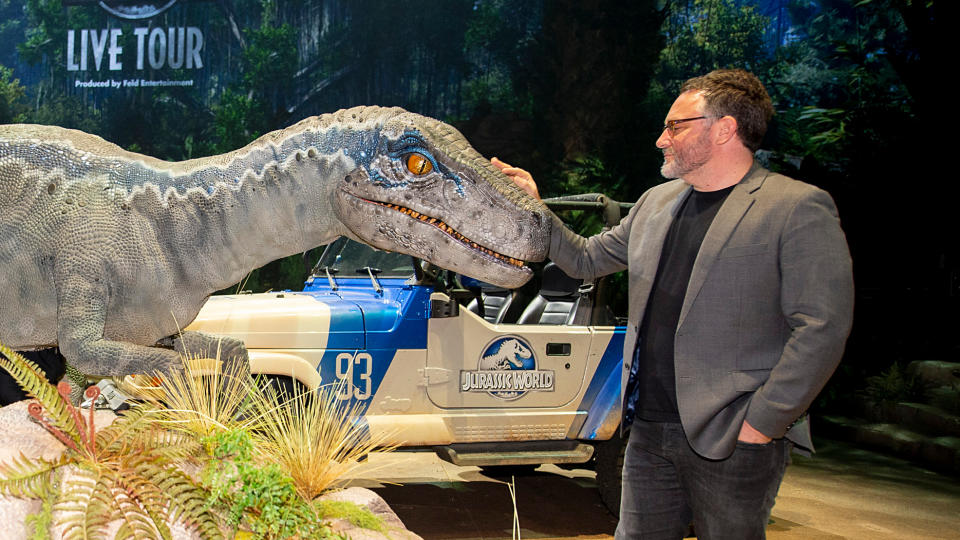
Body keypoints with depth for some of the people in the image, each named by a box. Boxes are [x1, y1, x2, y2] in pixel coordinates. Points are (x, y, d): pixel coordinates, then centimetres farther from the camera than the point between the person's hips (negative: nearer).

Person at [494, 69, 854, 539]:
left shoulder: (798, 209, -9)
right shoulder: (655, 204, 15)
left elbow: (822, 329, -14)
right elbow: (585, 259, 25)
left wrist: (761, 424, -16)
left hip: (731, 441, -6)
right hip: (648, 432, 7)